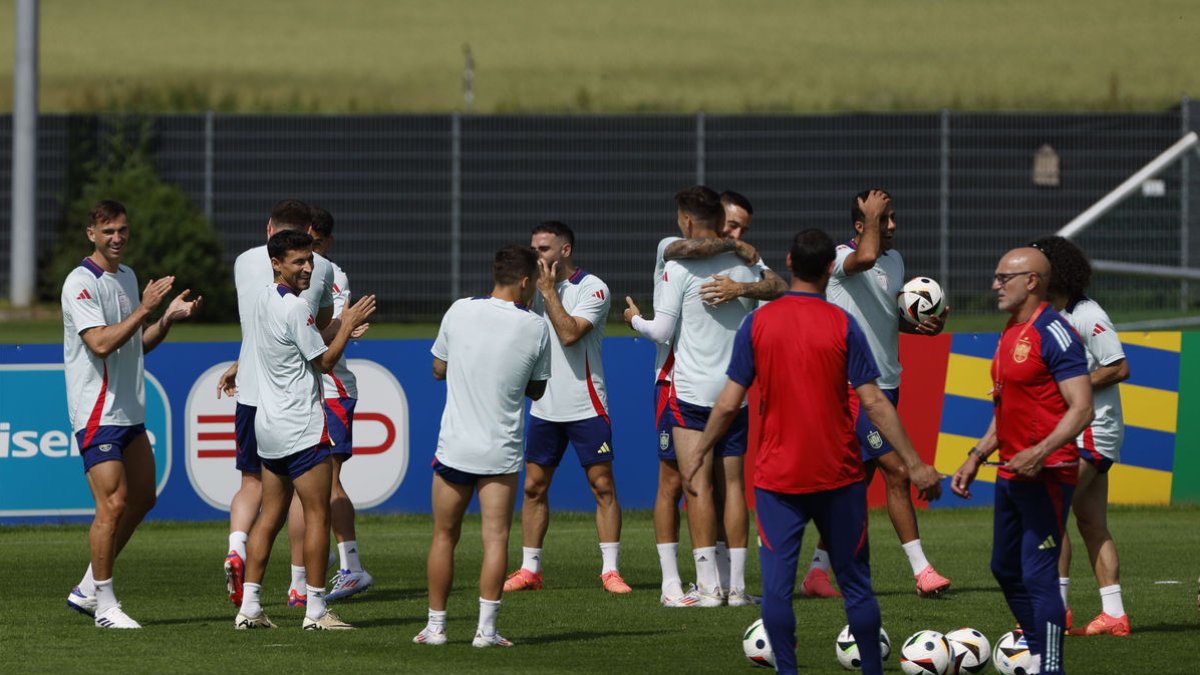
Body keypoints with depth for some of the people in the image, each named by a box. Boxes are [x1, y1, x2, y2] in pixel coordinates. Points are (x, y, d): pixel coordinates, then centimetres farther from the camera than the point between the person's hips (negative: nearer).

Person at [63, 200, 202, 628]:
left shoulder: (127, 278, 15)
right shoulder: (81, 283, -13)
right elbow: (101, 343, -24)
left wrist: (168, 319, 4)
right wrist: (145, 309, -25)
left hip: (130, 412, 9)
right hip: (97, 412, -9)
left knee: (143, 498, 11)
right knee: (113, 504, -11)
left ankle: (88, 589, 20)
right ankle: (104, 605, -2)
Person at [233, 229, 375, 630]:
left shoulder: (263, 299, 10)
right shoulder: (295, 308, -16)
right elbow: (325, 361, -10)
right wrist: (348, 326, 0)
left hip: (268, 427, 8)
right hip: (302, 429, -8)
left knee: (270, 517, 10)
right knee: (317, 515, -3)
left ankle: (249, 607, 6)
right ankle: (315, 610, -3)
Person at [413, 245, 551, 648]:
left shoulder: (460, 312, -3)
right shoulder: (535, 328, -5)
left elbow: (438, 369, 10)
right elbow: (536, 390, 7)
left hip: (454, 445, 1)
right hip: (502, 449, -1)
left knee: (444, 537, 11)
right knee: (495, 539, 0)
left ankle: (435, 625, 15)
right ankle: (486, 629, -6)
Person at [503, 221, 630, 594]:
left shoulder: (593, 289, -8)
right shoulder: (536, 287, 9)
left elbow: (569, 333, -21)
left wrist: (549, 290, -15)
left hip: (586, 406, -5)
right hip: (544, 406, 5)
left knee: (602, 485, -4)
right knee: (534, 487, 5)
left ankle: (610, 569, 0)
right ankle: (529, 569, 12)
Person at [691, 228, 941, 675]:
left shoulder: (757, 323, -2)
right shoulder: (842, 325, -6)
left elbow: (729, 403, -1)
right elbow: (873, 403, -8)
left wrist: (699, 454, 13)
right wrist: (914, 464, -3)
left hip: (776, 477, 0)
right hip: (838, 477, 0)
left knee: (777, 583, 0)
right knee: (855, 581, 10)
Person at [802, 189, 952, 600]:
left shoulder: (895, 259, 13)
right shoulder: (841, 258, -13)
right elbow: (866, 257, -38)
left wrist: (924, 326, 5)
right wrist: (872, 216, -22)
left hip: (886, 384, 9)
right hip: (854, 386, -9)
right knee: (896, 472, -13)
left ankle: (817, 572, 18)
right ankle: (921, 571, -12)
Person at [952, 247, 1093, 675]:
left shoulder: (1053, 334, -15)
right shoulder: (1011, 334, 14)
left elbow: (1081, 408, -21)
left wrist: (1041, 453, -32)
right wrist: (977, 456, 20)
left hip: (1045, 475, -10)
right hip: (1011, 475, 10)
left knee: (1038, 577, -11)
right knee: (1006, 570, 18)